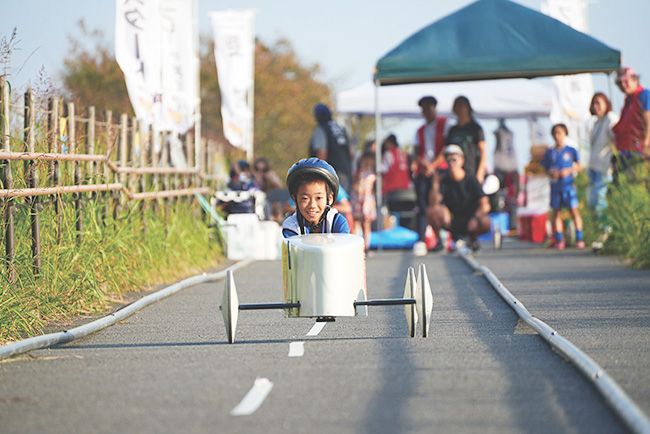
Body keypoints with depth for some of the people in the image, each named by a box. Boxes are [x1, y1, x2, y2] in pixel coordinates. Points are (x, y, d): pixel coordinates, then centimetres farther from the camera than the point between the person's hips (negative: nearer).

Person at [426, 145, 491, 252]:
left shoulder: (471, 179, -8)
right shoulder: (444, 181, -6)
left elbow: (485, 205, -15)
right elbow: (433, 203, -20)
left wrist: (475, 218, -32)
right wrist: (435, 184, -34)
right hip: (452, 221, 1)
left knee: (486, 223, -33)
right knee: (432, 210, -26)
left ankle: (473, 238, 3)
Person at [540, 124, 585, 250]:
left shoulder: (571, 151, 2)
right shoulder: (550, 153, 9)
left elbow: (579, 166, 4)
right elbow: (546, 169, 13)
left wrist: (569, 171, -12)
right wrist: (551, 173, -8)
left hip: (568, 186, -3)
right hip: (555, 186, 3)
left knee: (574, 210, -8)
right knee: (557, 212, 3)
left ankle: (579, 239, -4)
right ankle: (559, 240, 8)